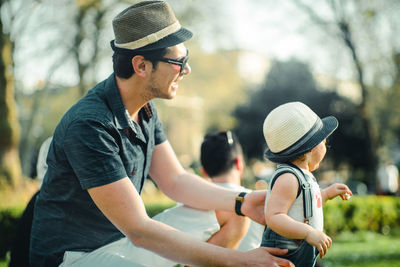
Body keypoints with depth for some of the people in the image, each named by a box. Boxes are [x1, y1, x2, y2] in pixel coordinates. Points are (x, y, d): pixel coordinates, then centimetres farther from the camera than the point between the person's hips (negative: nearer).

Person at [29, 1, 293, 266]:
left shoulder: (145, 109, 1)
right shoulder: (89, 125, -28)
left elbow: (175, 180, 8)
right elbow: (138, 230, -30)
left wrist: (241, 202, -9)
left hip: (126, 242, 9)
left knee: (228, 218, 6)